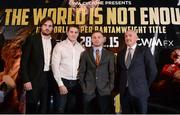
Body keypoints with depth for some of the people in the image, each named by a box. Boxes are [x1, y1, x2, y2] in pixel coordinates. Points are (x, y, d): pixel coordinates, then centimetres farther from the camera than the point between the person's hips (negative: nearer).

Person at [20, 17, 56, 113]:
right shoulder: (32, 39, -3)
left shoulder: (54, 42, 9)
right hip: (34, 78, -3)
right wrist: (26, 80, -13)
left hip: (49, 78, 4)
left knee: (45, 106, 12)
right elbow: (24, 61, -7)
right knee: (31, 106, 7)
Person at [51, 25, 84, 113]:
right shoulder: (59, 46, -4)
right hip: (63, 81, -3)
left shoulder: (81, 48, 5)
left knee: (72, 109, 14)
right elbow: (55, 66, -8)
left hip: (76, 82, 3)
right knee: (61, 109, 2)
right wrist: (60, 84, -12)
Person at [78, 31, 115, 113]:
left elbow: (112, 72, 5)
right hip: (88, 90, 0)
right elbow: (81, 72, 5)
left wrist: (110, 87, -3)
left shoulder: (110, 54, 6)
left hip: (104, 90, 0)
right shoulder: (85, 54, 5)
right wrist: (83, 86, -2)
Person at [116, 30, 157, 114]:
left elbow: (153, 70, -3)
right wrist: (121, 86, 9)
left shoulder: (144, 51, -2)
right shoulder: (121, 53, 12)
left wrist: (145, 85, 1)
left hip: (140, 91, -4)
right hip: (124, 91, 4)